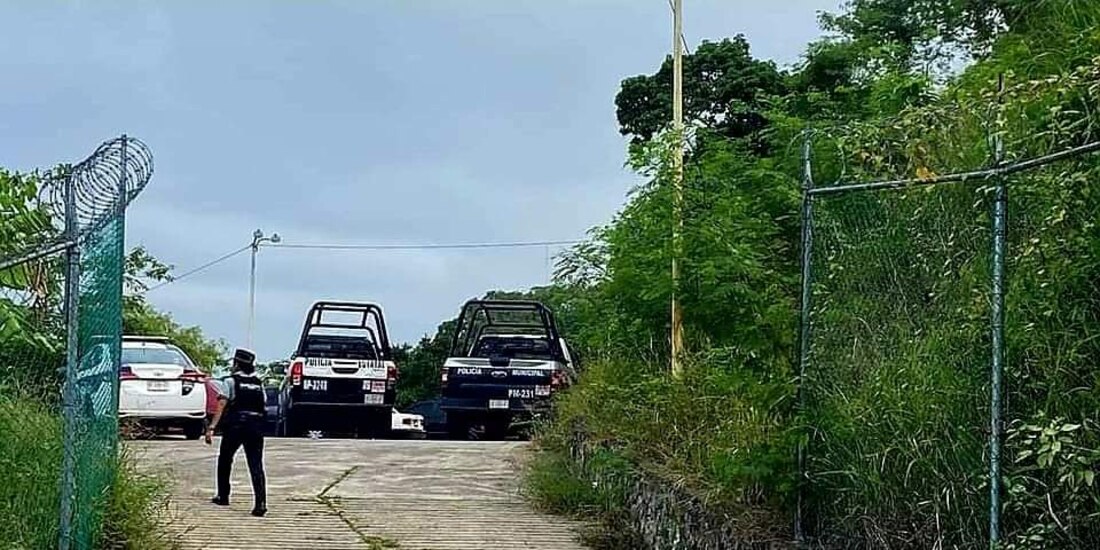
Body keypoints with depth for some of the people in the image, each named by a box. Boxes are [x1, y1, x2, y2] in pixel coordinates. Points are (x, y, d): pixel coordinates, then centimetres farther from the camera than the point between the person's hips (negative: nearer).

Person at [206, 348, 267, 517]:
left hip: (235, 426, -3)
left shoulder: (230, 381, 2)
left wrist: (211, 427, -12)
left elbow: (221, 405, -8)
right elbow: (263, 404, 10)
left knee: (225, 459, 19)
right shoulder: (259, 383, 16)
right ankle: (260, 502, -18)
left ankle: (223, 496, 28)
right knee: (256, 465, -3)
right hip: (256, 425, 3)